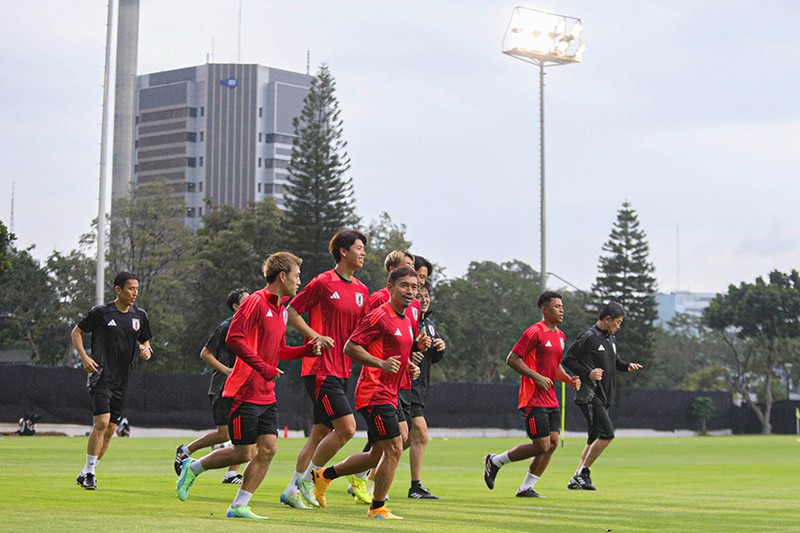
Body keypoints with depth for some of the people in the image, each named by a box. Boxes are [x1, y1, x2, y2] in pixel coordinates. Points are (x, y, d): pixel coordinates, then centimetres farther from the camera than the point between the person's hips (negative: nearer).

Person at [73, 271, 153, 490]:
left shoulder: (139, 316, 9)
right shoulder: (101, 312, -4)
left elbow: (144, 341, 22)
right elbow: (77, 332, 5)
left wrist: (146, 351, -2)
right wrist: (84, 357, -8)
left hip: (121, 380, 6)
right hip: (100, 376, -6)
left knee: (111, 429, 5)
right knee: (102, 422, -18)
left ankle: (87, 473, 17)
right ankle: (89, 472, -7)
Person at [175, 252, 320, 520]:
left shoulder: (281, 309, 16)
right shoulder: (255, 302, -12)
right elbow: (233, 338, -21)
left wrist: (306, 350, 8)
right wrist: (263, 367, -24)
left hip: (267, 396, 8)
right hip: (245, 394, -8)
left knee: (268, 449, -1)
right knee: (244, 453, -4)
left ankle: (239, 506, 6)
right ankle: (192, 468, 19)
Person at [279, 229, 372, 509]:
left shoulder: (362, 290, 13)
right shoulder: (323, 283, -7)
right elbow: (292, 311, -3)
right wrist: (316, 337, -13)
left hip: (342, 371, 8)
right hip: (321, 368, -8)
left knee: (320, 433, 9)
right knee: (347, 427, -14)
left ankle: (292, 490, 17)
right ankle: (306, 479, 1)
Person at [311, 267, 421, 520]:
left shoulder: (406, 321, 16)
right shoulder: (379, 316, -13)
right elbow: (350, 347, -16)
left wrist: (409, 366, 11)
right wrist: (381, 364, -25)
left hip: (388, 395, 10)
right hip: (375, 392, -10)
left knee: (378, 455, 14)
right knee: (394, 449, -11)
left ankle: (324, 475, 28)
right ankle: (377, 508, 1)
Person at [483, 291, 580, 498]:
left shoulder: (560, 336, 16)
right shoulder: (535, 332, -12)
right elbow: (512, 359, -14)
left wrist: (569, 380, 10)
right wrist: (537, 377, -19)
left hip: (551, 401, 9)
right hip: (534, 400, -9)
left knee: (553, 443, 0)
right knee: (542, 446, -10)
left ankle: (526, 488, 9)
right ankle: (494, 461, 8)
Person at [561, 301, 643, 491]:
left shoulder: (611, 338, 16)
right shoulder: (589, 337, -11)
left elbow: (614, 361, 28)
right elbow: (567, 360, -11)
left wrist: (627, 366, 8)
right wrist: (588, 373, -21)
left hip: (603, 397, 9)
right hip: (589, 395, -9)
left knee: (595, 439, 9)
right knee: (607, 434, -16)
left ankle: (577, 480, 14)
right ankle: (582, 473, -6)